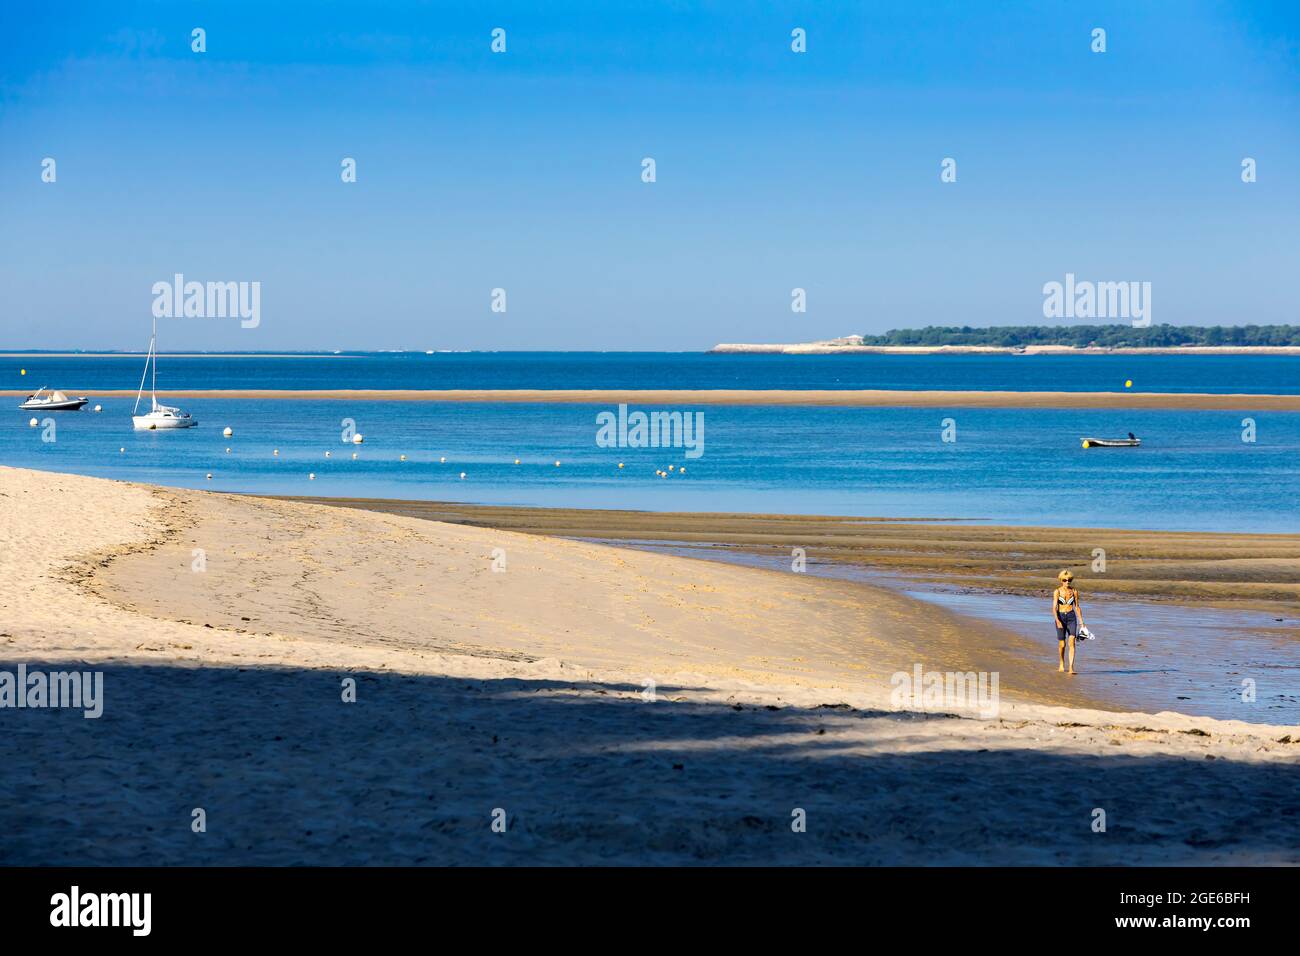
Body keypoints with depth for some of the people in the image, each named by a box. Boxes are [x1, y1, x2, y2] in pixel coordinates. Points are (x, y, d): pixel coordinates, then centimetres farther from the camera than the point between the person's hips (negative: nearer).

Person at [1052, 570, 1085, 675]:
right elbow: (1054, 608, -11)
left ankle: (1071, 668, -20)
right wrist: (1057, 621, -25)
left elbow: (1077, 607, 11)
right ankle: (1062, 664, 34)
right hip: (1060, 617, -1)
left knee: (1072, 642, -15)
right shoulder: (1057, 592, -4)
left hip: (1071, 617, 1)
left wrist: (1081, 622, 10)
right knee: (1062, 644, 7)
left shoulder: (1074, 592, 3)